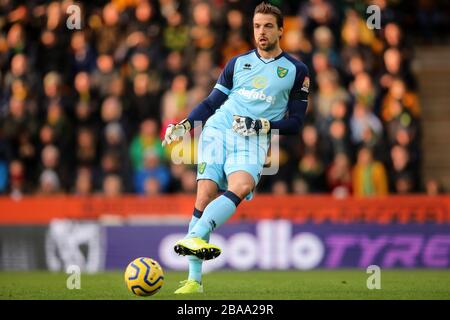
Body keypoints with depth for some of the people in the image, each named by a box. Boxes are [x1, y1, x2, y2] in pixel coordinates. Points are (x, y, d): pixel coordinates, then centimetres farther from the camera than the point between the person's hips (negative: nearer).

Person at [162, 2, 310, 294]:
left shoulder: (297, 71, 11)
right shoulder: (238, 63, 19)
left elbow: (295, 123, 10)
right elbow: (212, 102, 23)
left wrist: (261, 125, -6)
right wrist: (185, 124, 6)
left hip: (254, 139, -2)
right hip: (218, 129, 2)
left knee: (241, 186, -34)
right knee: (205, 193, -16)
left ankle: (195, 237, -47)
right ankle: (194, 281, -16)